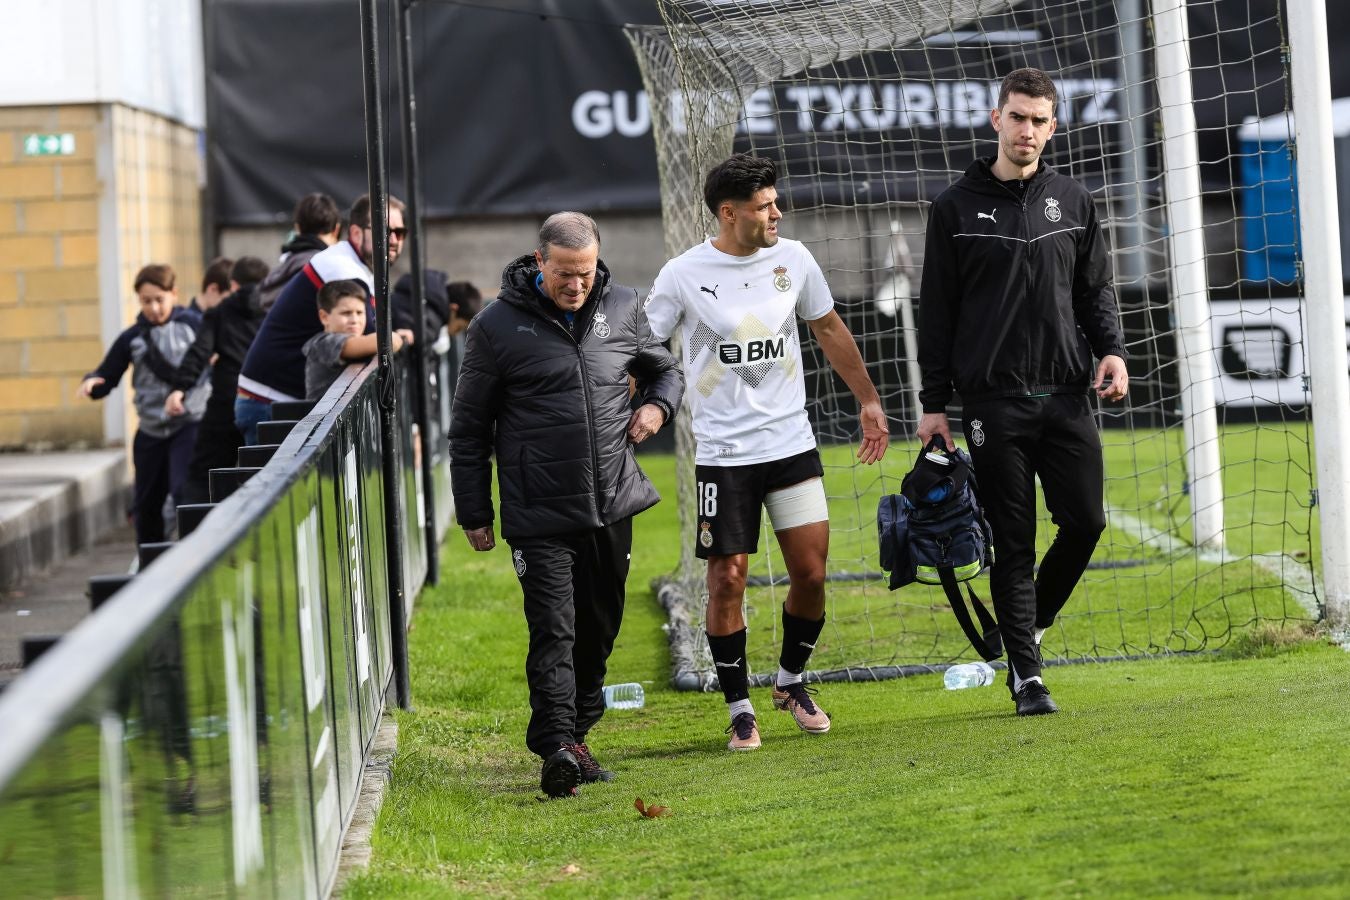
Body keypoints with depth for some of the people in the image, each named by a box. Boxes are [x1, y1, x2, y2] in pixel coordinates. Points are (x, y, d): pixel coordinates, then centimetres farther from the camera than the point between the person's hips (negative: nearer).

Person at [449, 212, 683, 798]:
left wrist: (657, 405, 0)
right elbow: (470, 428, 2)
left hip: (613, 506, 5)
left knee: (599, 628, 12)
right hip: (540, 515, -4)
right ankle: (558, 747, -22)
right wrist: (474, 514, 2)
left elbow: (664, 369, 24)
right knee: (554, 631, -15)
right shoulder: (498, 326, -5)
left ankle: (578, 729, 27)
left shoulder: (622, 307, 5)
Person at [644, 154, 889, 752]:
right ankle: (740, 709, 9)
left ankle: (791, 681, 24)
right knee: (727, 581, -4)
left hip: (792, 444, 3)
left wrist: (868, 400, 20)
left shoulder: (792, 259, 2)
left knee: (811, 573, 0)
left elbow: (829, 329, 17)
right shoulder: (685, 275, -8)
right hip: (722, 453, -3)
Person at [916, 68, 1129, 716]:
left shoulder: (1073, 202, 11)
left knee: (1085, 521, -4)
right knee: (1012, 541, -1)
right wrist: (933, 404, -1)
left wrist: (1111, 349, -3)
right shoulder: (957, 208, 2)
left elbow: (1094, 290, 17)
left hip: (1066, 395, 3)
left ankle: (1032, 623, 22)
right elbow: (936, 310, 3)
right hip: (993, 401, -3)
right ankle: (1025, 673, 5)